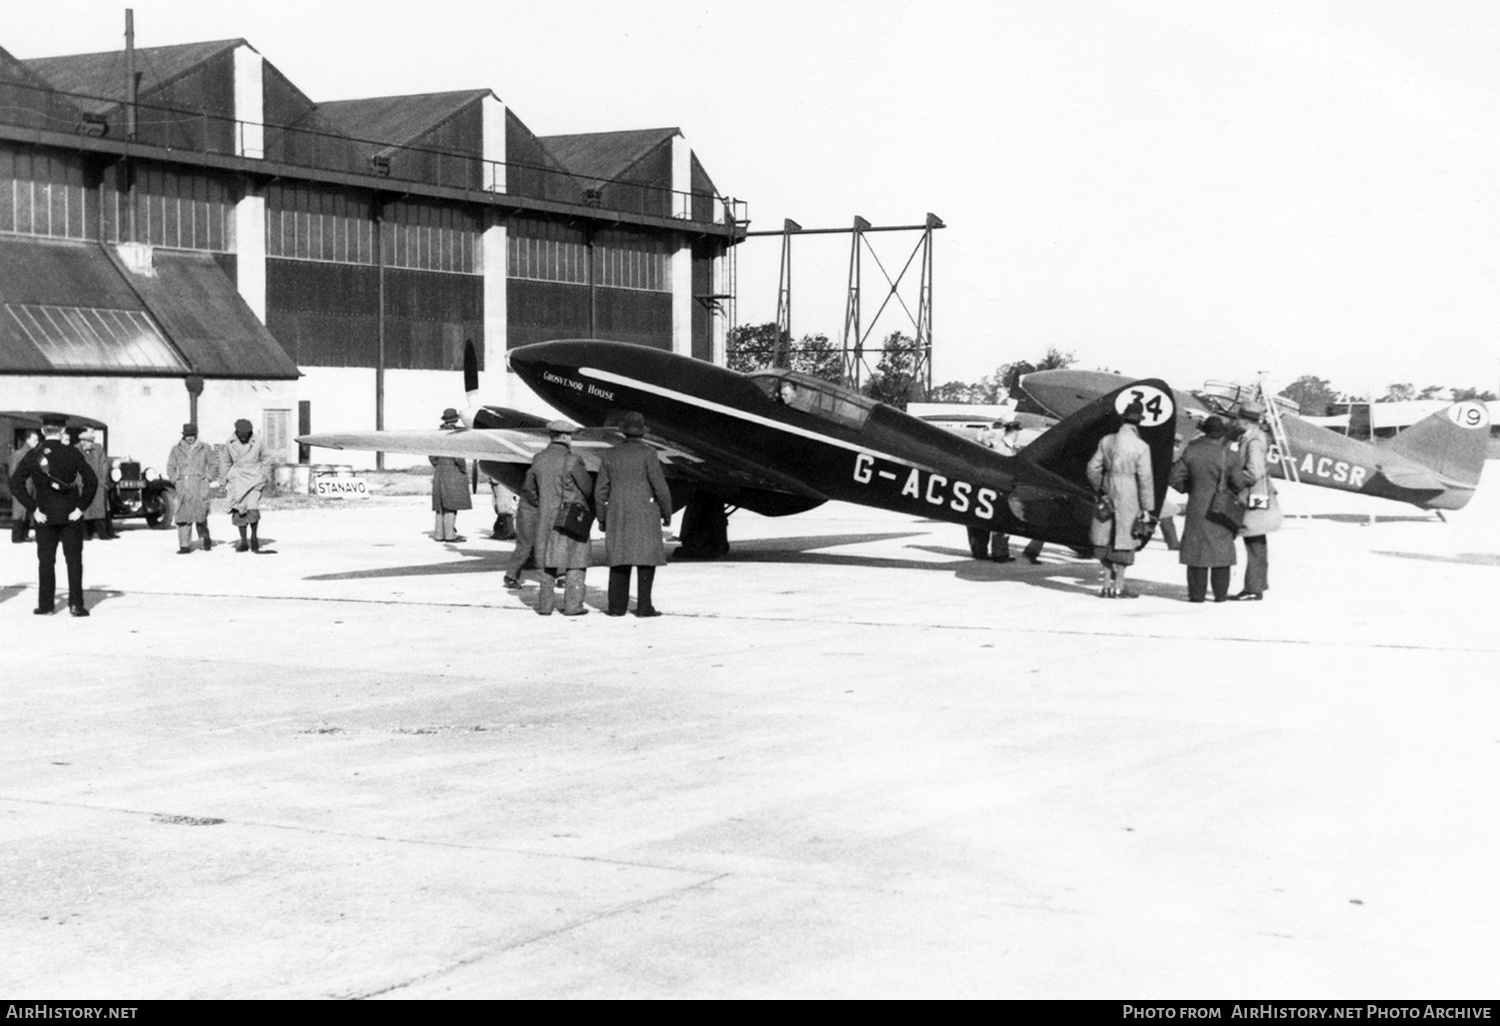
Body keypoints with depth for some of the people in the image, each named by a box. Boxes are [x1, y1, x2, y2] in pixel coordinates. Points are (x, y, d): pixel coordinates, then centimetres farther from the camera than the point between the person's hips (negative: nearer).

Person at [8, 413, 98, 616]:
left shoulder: (33, 455, -3)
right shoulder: (72, 453, -7)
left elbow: (16, 484, -7)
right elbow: (92, 481, -13)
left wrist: (33, 509, -5)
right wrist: (81, 507, -8)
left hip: (45, 516, 1)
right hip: (71, 514, -1)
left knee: (46, 561, 9)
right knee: (74, 559, 5)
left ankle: (45, 605, 9)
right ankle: (76, 604, 0)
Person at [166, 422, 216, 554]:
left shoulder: (205, 448, 9)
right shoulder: (176, 449, 12)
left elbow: (213, 464, 16)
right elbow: (170, 467, 17)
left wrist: (208, 477, 2)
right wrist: (175, 479, 2)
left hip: (199, 485, -2)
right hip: (182, 487, 2)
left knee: (200, 512, -15)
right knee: (182, 515, -4)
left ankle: (205, 537, 11)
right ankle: (184, 546, -1)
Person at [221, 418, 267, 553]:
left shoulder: (257, 442, -3)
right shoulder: (230, 444, 0)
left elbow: (262, 459, 12)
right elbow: (225, 461, 13)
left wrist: (263, 478, 12)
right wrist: (224, 480, 10)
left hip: (254, 479, -2)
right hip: (237, 480, 2)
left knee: (252, 509, -19)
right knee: (239, 512, 0)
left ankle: (254, 537, 3)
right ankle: (243, 543, 10)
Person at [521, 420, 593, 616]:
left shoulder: (539, 459, 4)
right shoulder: (571, 460, -15)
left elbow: (528, 489, 12)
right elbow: (587, 488, -9)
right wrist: (590, 507, 11)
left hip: (546, 518, 5)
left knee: (549, 560, 14)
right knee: (575, 562, 3)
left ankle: (545, 604, 13)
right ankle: (572, 605, 1)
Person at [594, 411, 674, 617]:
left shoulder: (609, 455, 4)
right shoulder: (647, 453, -8)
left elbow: (600, 490, 5)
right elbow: (660, 486, -11)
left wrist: (601, 519, 14)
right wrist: (667, 512, 0)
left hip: (618, 514, 4)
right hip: (645, 514, -4)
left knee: (619, 558, 9)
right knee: (646, 559, 0)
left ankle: (617, 606, 5)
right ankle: (644, 606, -4)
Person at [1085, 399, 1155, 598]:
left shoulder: (1107, 441, 0)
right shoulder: (1141, 447, -13)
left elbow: (1093, 468, 6)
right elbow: (1145, 480, -11)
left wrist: (1100, 488, 22)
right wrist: (1147, 508, -5)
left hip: (1109, 494, 4)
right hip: (1129, 499, -4)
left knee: (1107, 540, 13)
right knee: (1124, 540, 4)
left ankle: (1108, 585, 16)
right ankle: (1118, 587, 7)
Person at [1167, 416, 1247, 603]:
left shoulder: (1192, 452, -4)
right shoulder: (1225, 454, -10)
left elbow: (1174, 478, -2)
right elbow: (1239, 481, -9)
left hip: (1197, 508, 1)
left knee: (1196, 550, 6)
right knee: (1221, 549, 7)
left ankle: (1197, 593, 5)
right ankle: (1220, 593, 8)